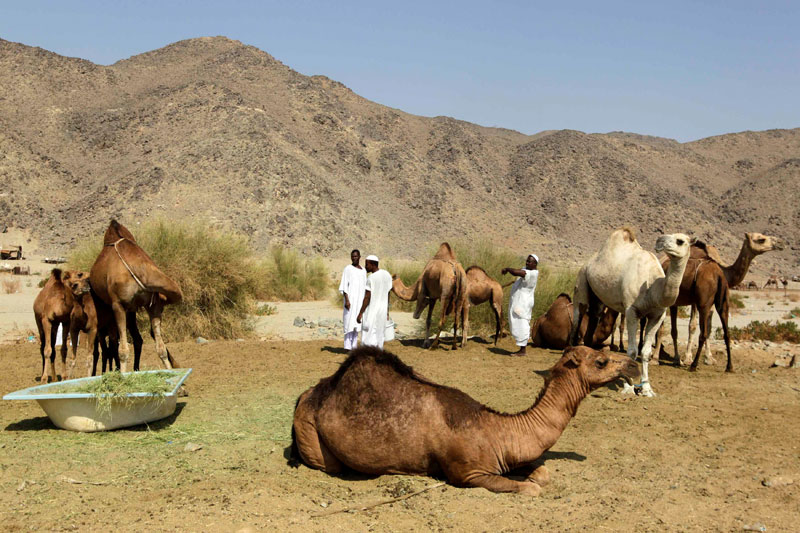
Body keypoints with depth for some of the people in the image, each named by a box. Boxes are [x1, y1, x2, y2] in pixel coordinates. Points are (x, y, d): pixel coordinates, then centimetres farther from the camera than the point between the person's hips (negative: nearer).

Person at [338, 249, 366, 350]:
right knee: (349, 322, -7)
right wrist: (347, 300, -19)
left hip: (360, 300, 6)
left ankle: (354, 345, 13)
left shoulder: (363, 271, 13)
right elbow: (344, 286, -10)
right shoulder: (348, 269, -5)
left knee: (356, 322, 8)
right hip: (350, 299, -6)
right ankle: (348, 346, -4)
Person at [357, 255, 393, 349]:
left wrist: (360, 313, -15)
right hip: (382, 310, 7)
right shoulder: (387, 275, 5)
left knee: (370, 340, -2)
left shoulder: (371, 278, -17)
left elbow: (367, 297, -18)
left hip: (371, 311, -7)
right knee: (379, 336, 17)